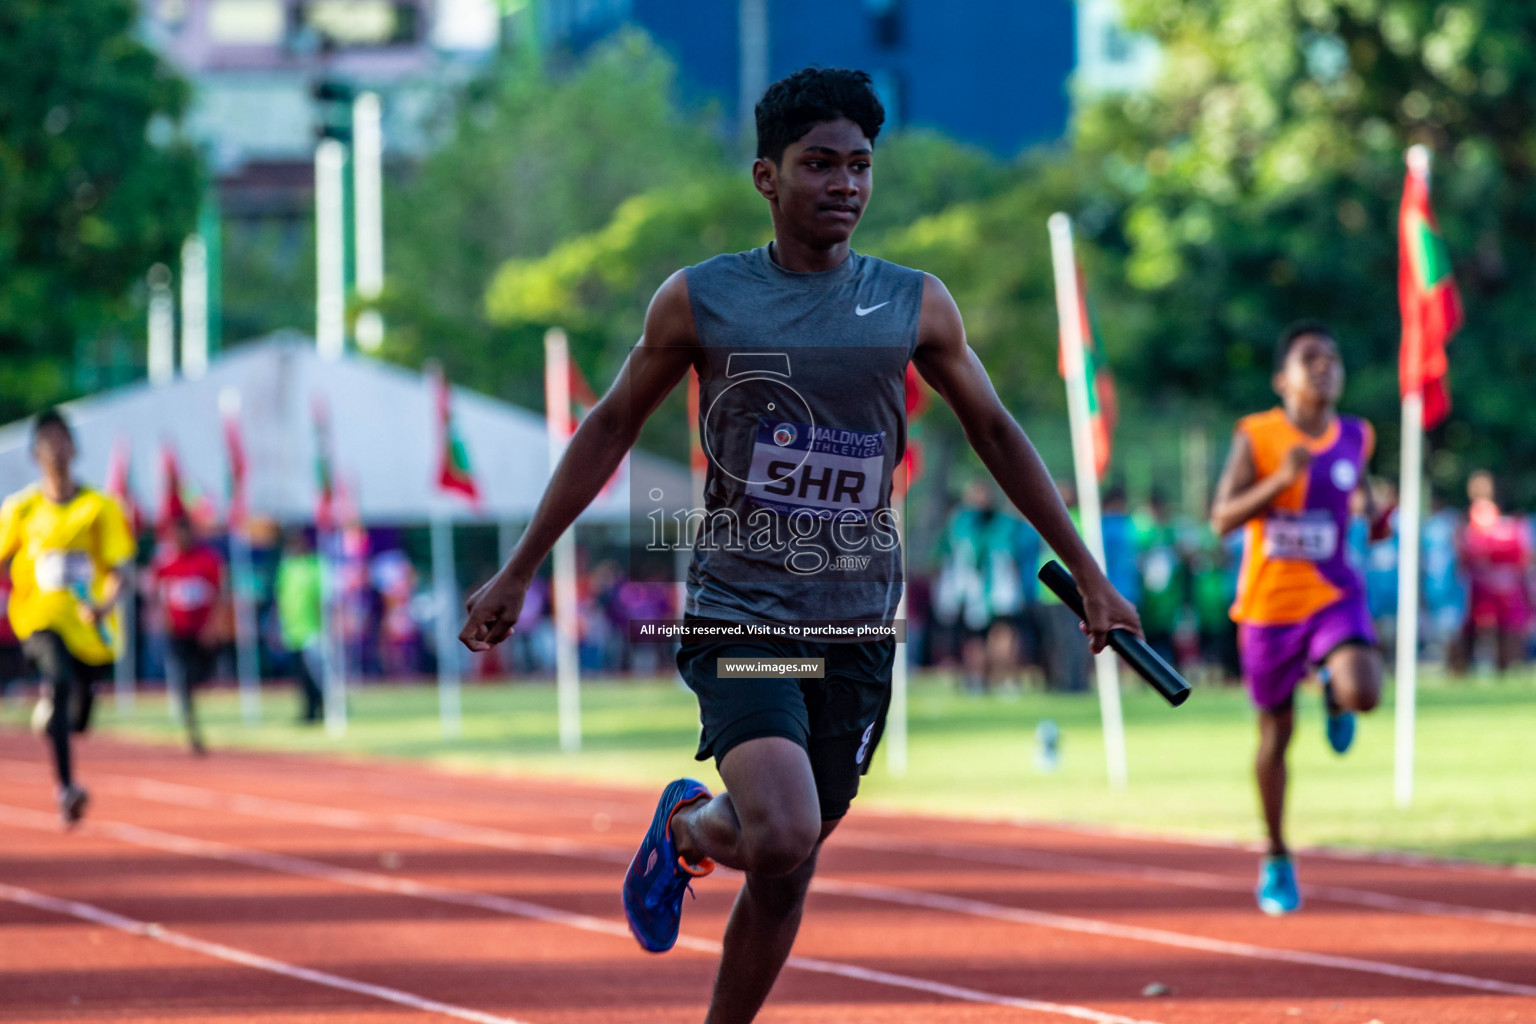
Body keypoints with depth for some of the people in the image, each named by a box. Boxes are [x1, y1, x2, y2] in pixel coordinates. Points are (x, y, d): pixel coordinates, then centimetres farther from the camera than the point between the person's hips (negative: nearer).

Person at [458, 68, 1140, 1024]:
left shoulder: (915, 306, 4)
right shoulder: (699, 301, -2)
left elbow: (996, 432, 14)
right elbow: (611, 429, 8)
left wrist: (1089, 575, 13)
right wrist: (518, 572, 9)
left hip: (858, 625, 3)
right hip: (739, 614, -3)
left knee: (787, 870, 7)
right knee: (781, 839, -23)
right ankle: (688, 827, 9)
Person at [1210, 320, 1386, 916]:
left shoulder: (1356, 438, 2)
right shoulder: (1256, 437, -9)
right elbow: (1222, 519, -15)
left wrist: (1374, 517, 2)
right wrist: (1281, 481, -29)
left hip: (1335, 594, 1)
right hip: (1269, 604, -1)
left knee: (1363, 694, -27)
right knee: (1275, 736, 10)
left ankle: (1335, 696, 13)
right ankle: (1277, 862, 28)